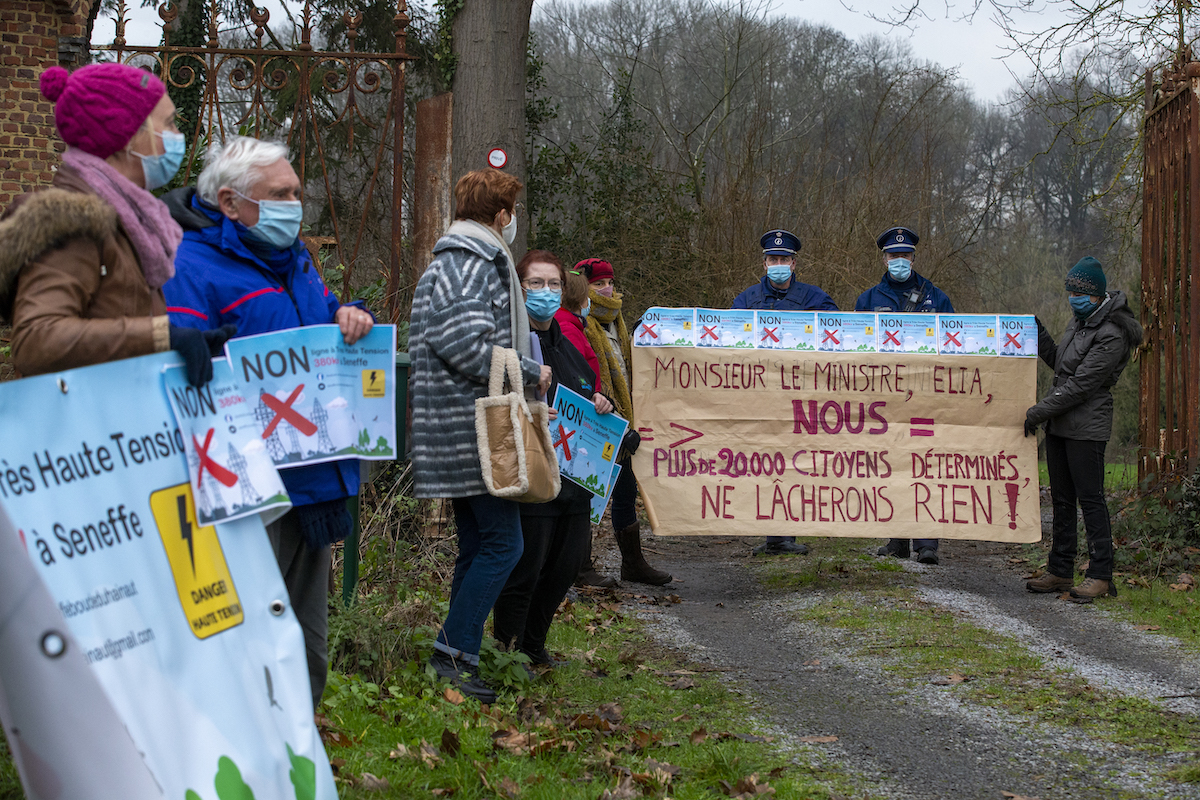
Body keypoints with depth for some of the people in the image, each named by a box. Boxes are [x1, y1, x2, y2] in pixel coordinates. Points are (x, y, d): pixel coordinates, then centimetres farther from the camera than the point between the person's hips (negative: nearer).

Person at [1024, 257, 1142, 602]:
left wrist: (1038, 412, -16)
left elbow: (1081, 385, -19)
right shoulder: (1078, 321, 12)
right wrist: (1038, 335, 10)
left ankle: (1100, 576, -1)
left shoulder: (1111, 335, -16)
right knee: (1062, 499, 12)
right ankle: (1060, 572, 19)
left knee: (1090, 499, -6)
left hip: (1086, 429, -9)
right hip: (1060, 425, 9)